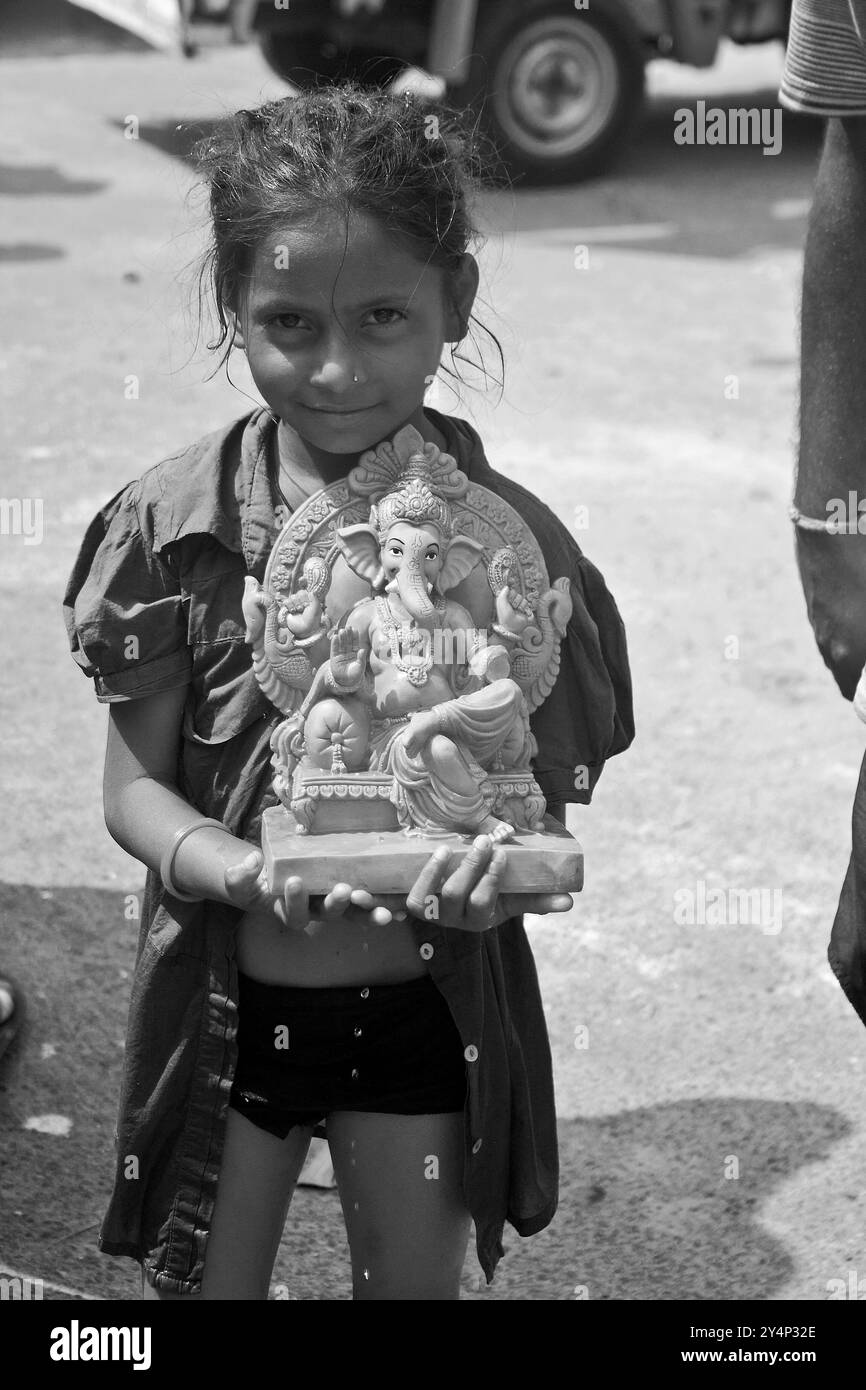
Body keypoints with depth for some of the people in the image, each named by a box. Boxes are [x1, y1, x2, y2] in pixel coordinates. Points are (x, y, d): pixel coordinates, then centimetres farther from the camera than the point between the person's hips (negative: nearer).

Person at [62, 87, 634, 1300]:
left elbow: (553, 791, -7)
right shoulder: (176, 525, -13)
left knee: (416, 1285, 20)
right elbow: (135, 785, -8)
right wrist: (234, 869, -29)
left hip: (428, 1006, 0)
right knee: (202, 1286, 17)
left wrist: (506, 862, -30)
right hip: (225, 1004, 0)